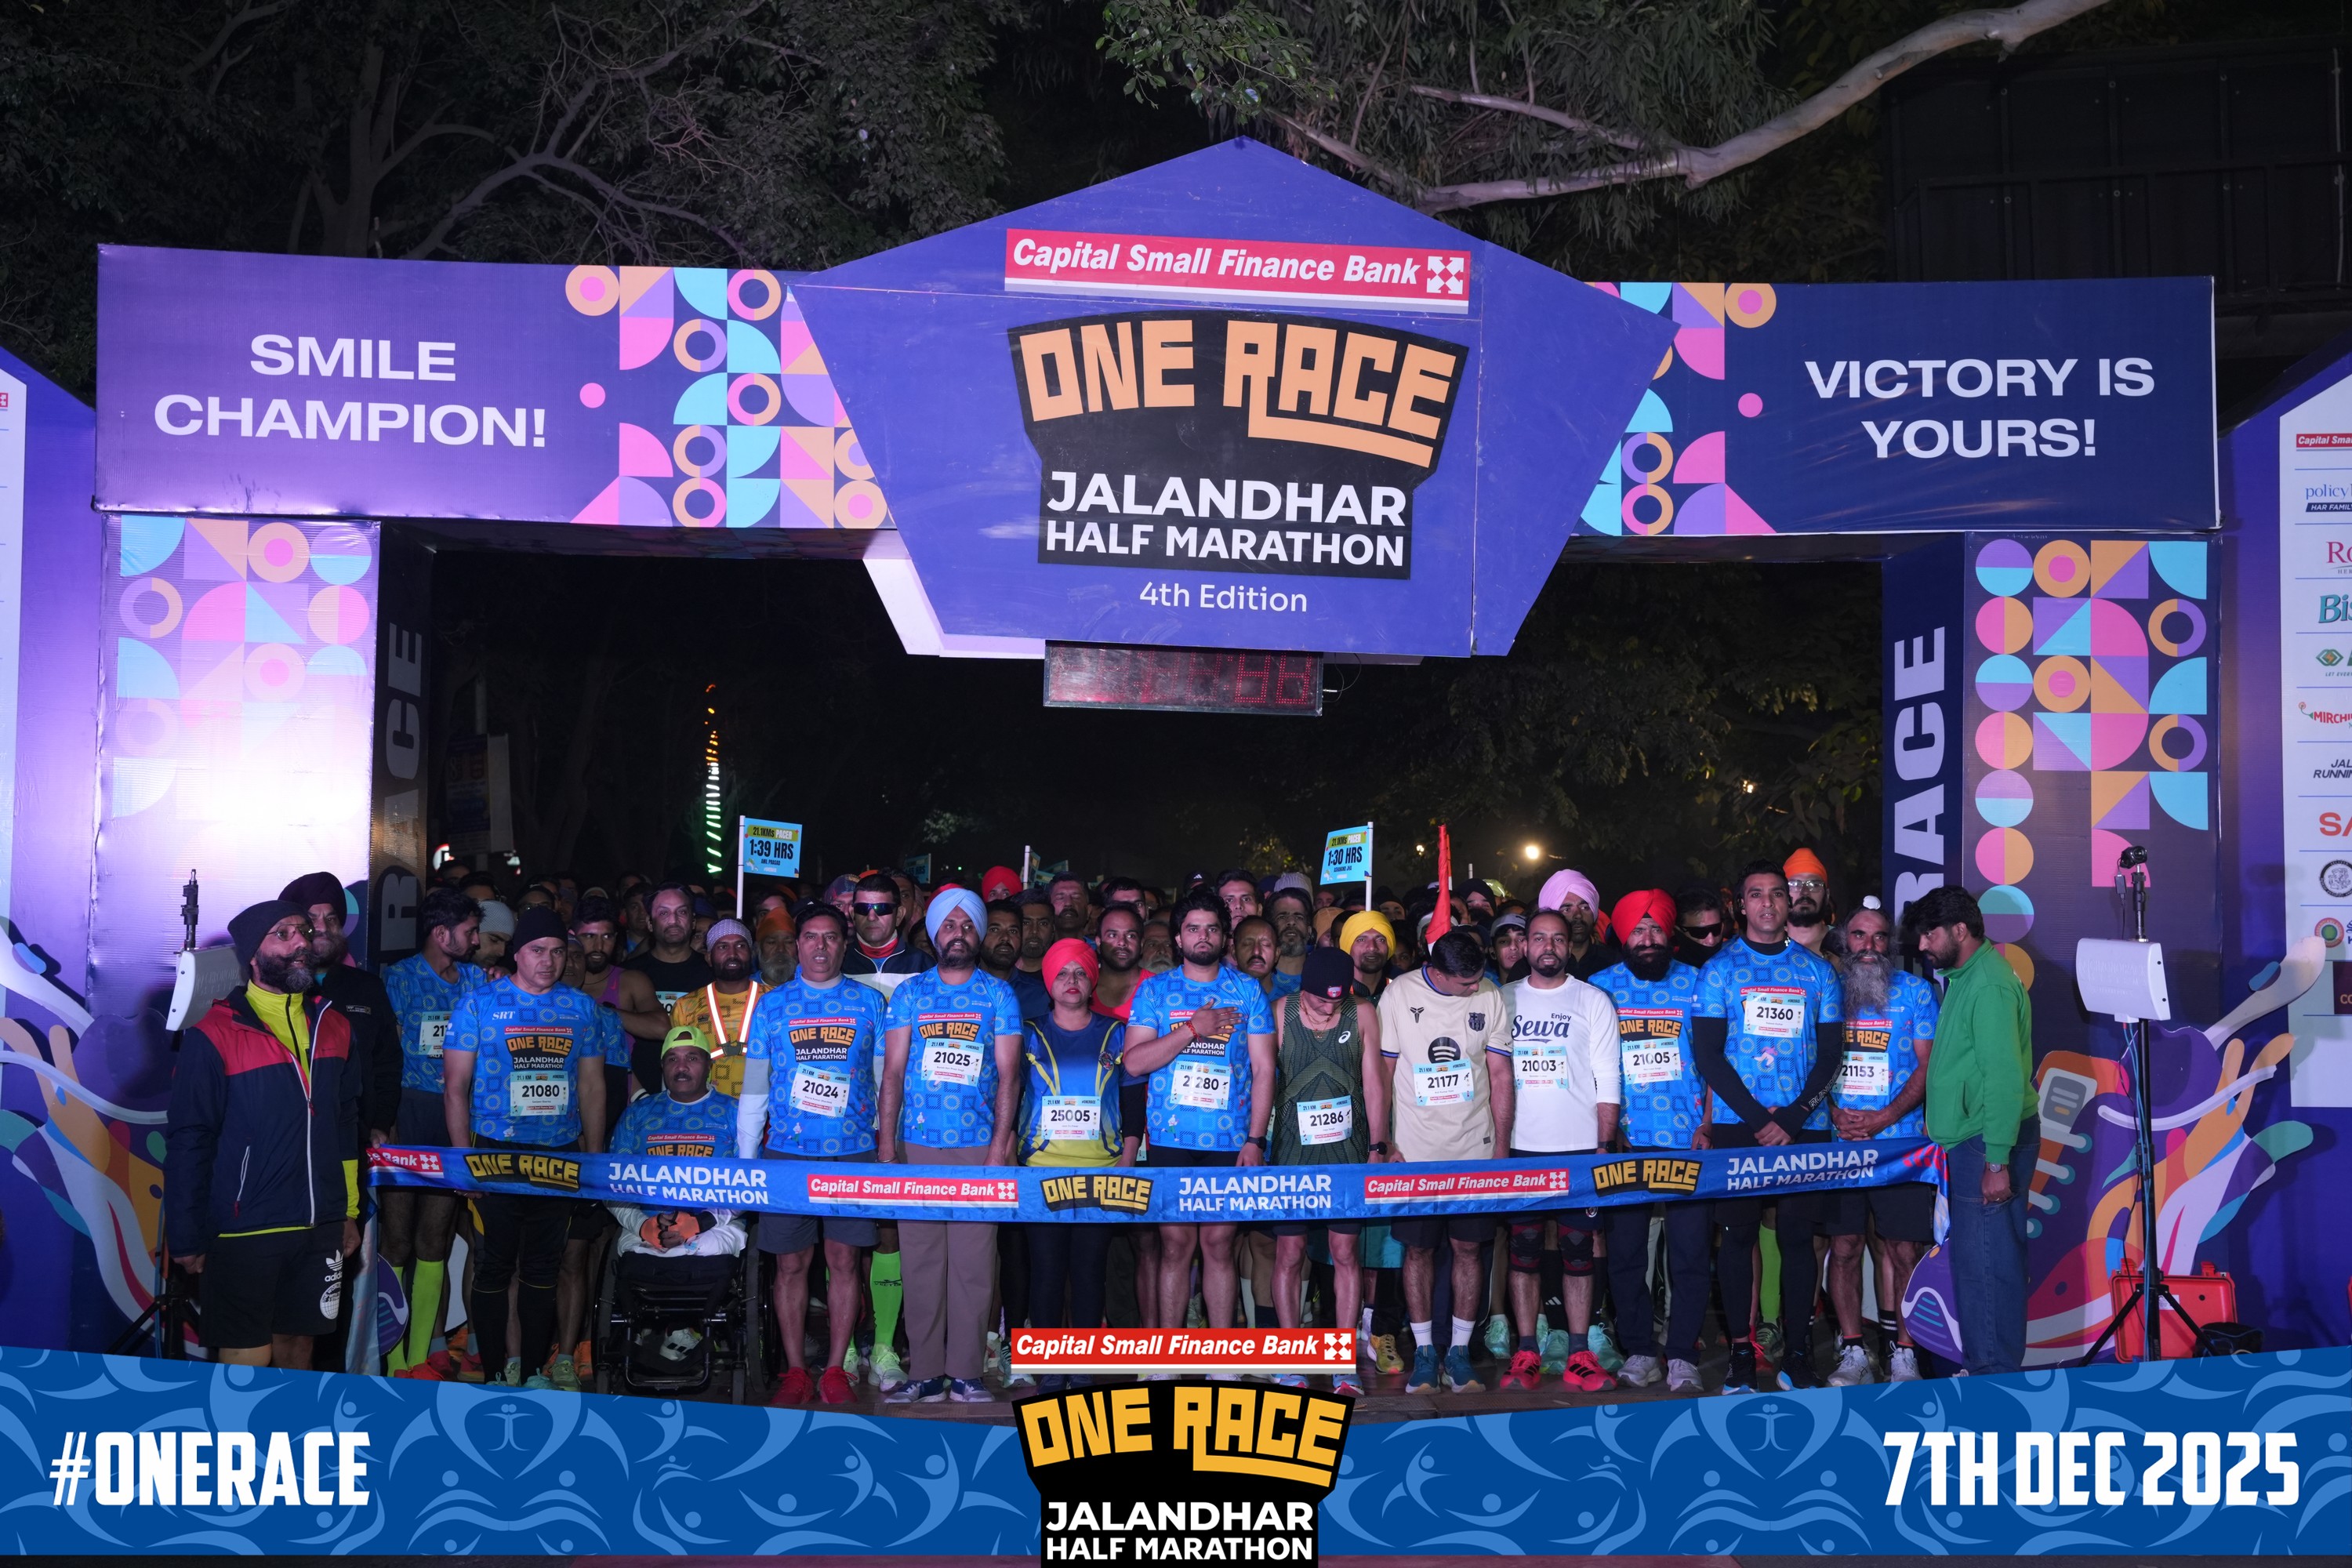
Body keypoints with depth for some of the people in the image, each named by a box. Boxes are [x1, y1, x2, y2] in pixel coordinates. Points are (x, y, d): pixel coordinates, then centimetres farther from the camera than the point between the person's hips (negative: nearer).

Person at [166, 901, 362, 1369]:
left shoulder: (333, 1026, 7)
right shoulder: (214, 1036, -9)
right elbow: (187, 1142, -8)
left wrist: (349, 1210, 16)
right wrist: (186, 1238, -7)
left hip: (322, 1227, 5)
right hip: (244, 1233, -5)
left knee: (298, 1339, 15)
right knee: (246, 1359, 2)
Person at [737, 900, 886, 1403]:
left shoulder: (869, 1002, 6)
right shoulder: (772, 1004, 6)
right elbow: (754, 1088, 8)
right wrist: (745, 1159, 5)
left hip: (853, 1153, 0)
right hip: (786, 1152, 0)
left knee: (845, 1260, 1)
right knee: (791, 1263, 3)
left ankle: (835, 1369, 11)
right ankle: (795, 1371, 13)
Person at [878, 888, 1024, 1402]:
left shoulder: (999, 994, 6)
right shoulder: (910, 993, 10)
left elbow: (1008, 1074, 2)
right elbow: (893, 1070, 6)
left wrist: (1000, 1145, -6)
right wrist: (886, 1141, -3)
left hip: (977, 1147, -1)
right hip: (917, 1146, 1)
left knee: (973, 1262, -1)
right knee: (919, 1261, 2)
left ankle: (965, 1371, 6)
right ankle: (924, 1373, 9)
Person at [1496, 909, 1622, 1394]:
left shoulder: (1593, 1000, 5)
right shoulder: (1504, 1000, 9)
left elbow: (1607, 1079, 2)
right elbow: (1495, 1076, 10)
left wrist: (1605, 1145, -5)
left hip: (1579, 1147, -1)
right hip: (1521, 1148, 1)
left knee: (1578, 1249, 1)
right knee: (1523, 1249, 2)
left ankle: (1579, 1356, 7)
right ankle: (1526, 1354, 7)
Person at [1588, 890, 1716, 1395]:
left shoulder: (1695, 983, 6)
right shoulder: (1601, 987, 7)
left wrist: (1707, 1126, -3)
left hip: (1688, 1143, -1)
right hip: (1625, 1144, 1)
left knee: (1690, 1252, -2)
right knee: (1625, 1249, 3)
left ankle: (1682, 1356, 6)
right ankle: (1639, 1350, 15)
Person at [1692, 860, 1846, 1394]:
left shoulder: (1817, 971, 8)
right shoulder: (1719, 970, 3)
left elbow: (1832, 1053, 4)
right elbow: (1707, 1053, -3)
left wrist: (1791, 1119, -8)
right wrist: (1759, 1118, -11)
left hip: (1804, 1127, 1)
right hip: (1738, 1125, -1)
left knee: (1798, 1236, 3)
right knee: (1738, 1234, 1)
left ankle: (1797, 1355, 10)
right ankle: (1740, 1354, 8)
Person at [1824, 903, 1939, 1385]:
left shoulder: (1916, 992, 5)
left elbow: (1927, 1065, 1)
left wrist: (1884, 1118, -10)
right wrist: (1834, 1111, -7)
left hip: (1899, 1141, -1)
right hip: (1838, 1143, 2)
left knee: (1904, 1249, -2)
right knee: (1844, 1246, 2)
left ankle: (1903, 1354, 8)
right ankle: (1852, 1352, 11)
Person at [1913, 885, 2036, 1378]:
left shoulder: (1989, 985, -16)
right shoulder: (1964, 977, 15)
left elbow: (2005, 1077, -21)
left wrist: (1997, 1161, -23)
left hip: (1990, 1142, -10)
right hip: (1969, 1139, 10)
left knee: (1987, 1259, -5)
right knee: (1973, 1257, 14)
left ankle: (1995, 1374, 2)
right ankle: (1983, 1365, 23)